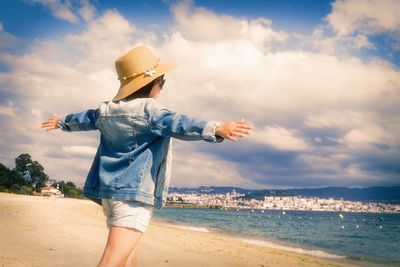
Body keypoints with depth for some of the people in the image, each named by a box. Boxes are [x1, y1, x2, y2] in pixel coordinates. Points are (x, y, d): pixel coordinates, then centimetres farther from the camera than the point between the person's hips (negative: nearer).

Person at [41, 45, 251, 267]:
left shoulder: (106, 109, 14)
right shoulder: (149, 109, -11)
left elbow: (84, 118, 33)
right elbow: (177, 124, -28)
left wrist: (61, 122, 55)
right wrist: (216, 129, -42)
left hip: (108, 190, 9)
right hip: (134, 191, -9)